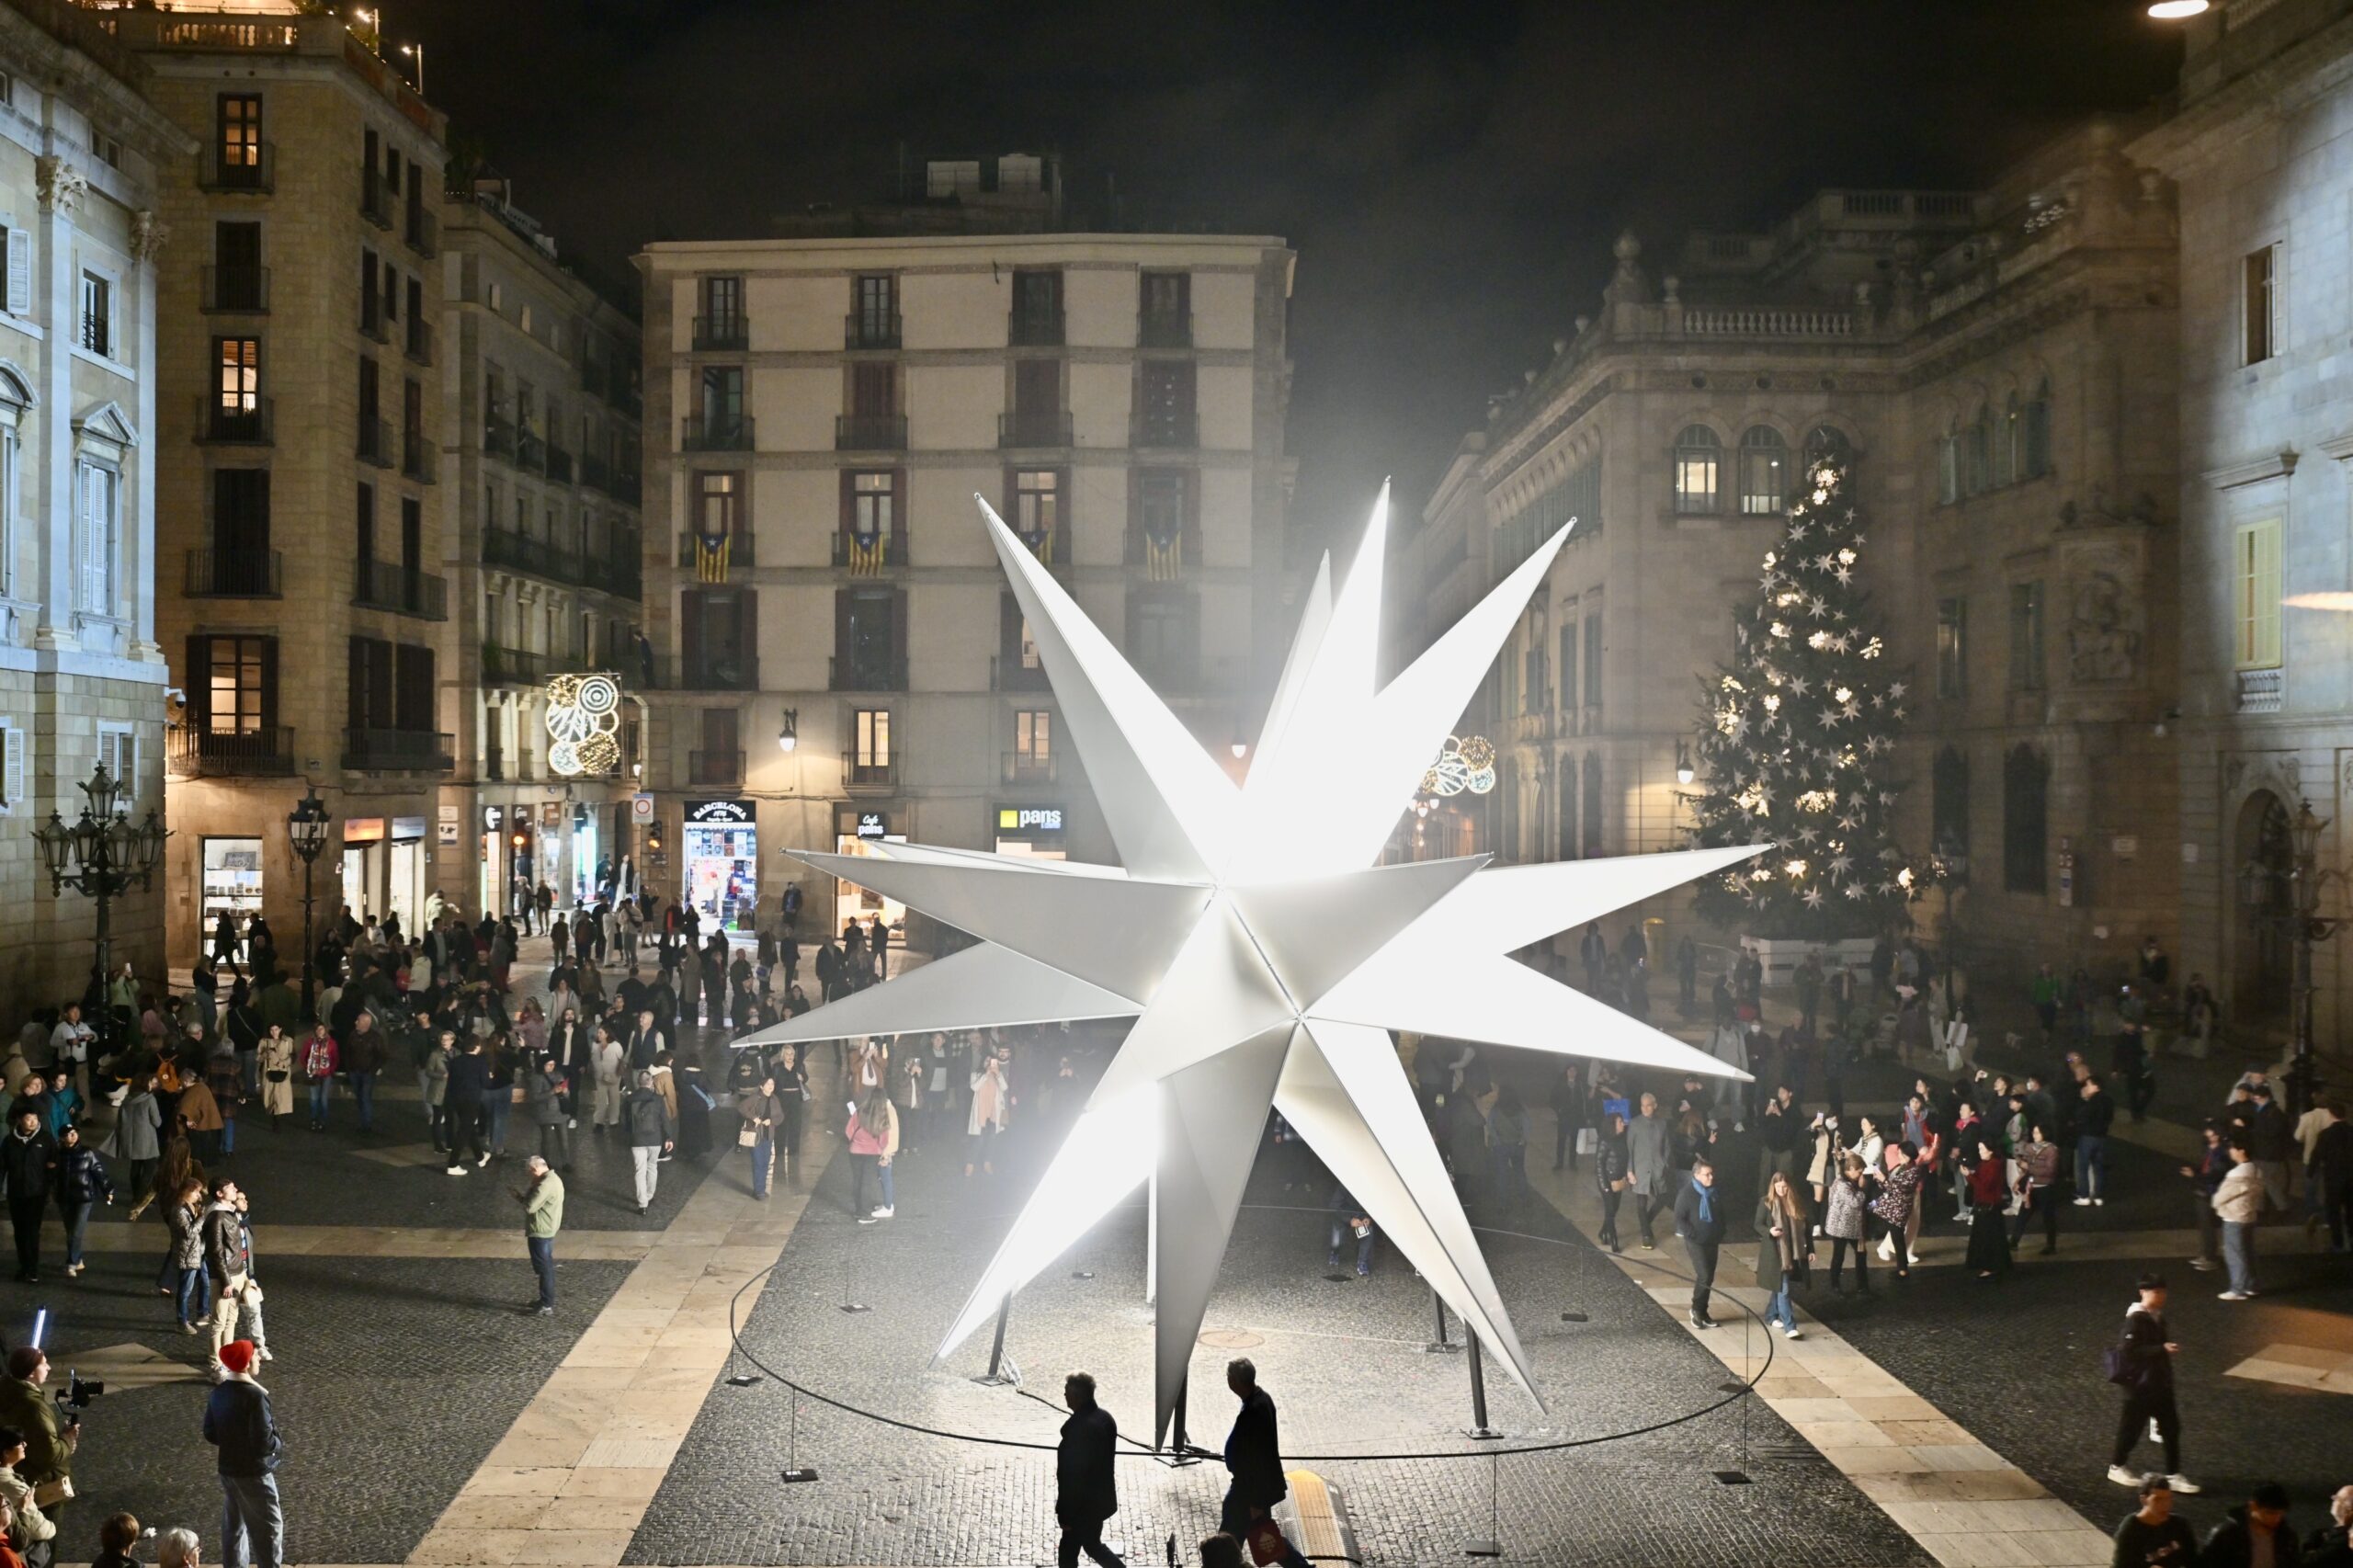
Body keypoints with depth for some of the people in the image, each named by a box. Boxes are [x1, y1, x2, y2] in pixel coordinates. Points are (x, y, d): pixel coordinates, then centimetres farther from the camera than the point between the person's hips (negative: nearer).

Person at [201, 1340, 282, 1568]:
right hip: (253, 1473, -8)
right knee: (269, 1526, 4)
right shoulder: (255, 1396, -23)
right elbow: (263, 1441, -24)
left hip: (227, 1470, 8)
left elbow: (210, 1434, 9)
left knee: (233, 1525, 18)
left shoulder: (218, 1393, 1)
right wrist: (278, 1447, -5)